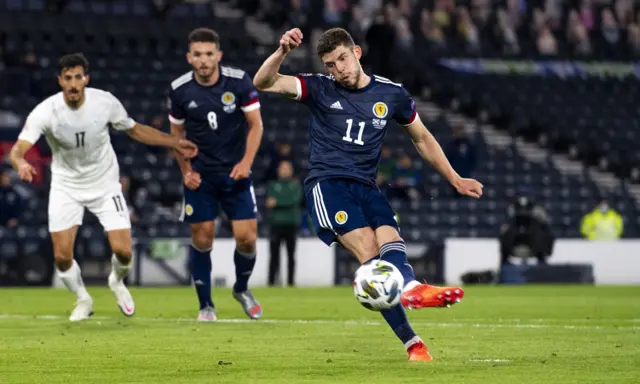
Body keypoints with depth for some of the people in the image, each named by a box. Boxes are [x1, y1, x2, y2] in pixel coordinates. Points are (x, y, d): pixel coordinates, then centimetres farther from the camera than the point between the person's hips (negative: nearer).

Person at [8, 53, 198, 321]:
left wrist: (175, 143, -5)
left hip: (105, 184, 1)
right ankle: (83, 300, 22)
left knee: (123, 251, -10)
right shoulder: (45, 112, -22)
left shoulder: (105, 102, -16)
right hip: (66, 186, 0)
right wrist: (21, 164, -56)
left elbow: (135, 130, 2)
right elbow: (17, 149, -32)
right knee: (62, 256, -9)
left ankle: (117, 282, 28)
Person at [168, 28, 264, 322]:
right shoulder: (180, 90, -8)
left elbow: (256, 125, -4)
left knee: (246, 238, -5)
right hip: (200, 175, 0)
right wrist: (186, 170, -2)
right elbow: (176, 133, 7)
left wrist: (246, 161, -16)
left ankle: (242, 289, 25)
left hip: (235, 172, 0)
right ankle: (206, 306, 14)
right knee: (202, 239, -1)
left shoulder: (239, 81, -12)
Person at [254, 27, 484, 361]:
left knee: (391, 242, -26)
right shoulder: (320, 89, 3)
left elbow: (422, 138, 24)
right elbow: (264, 83, -8)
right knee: (368, 248, -26)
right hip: (327, 184, -4)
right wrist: (282, 52, -26)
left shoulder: (391, 94, 10)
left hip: (365, 187, 5)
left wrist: (455, 180, 21)